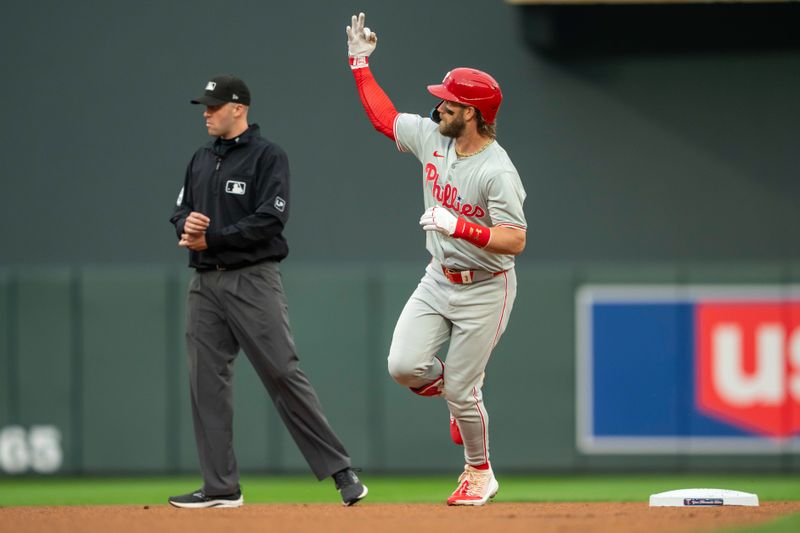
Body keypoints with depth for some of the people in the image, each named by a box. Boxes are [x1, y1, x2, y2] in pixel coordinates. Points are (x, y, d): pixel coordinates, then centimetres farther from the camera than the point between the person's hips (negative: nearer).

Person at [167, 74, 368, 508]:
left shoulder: (267, 157, -5)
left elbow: (269, 219, -15)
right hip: (205, 283, 7)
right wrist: (187, 225, -7)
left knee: (283, 375, -10)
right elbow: (181, 213, 17)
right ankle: (221, 487, 8)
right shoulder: (201, 160, 17)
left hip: (252, 281, -7)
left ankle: (340, 471, -5)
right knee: (207, 383, 3)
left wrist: (212, 238, -15)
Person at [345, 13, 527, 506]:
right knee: (405, 366, -9)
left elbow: (515, 241, -26)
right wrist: (360, 64, 13)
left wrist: (459, 227, -34)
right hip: (438, 280, 7)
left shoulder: (497, 171, -23)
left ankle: (480, 474, 22)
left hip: (484, 290, -7)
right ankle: (462, 397, 23)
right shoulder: (430, 137, -2)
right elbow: (384, 117, 15)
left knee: (461, 392, -2)